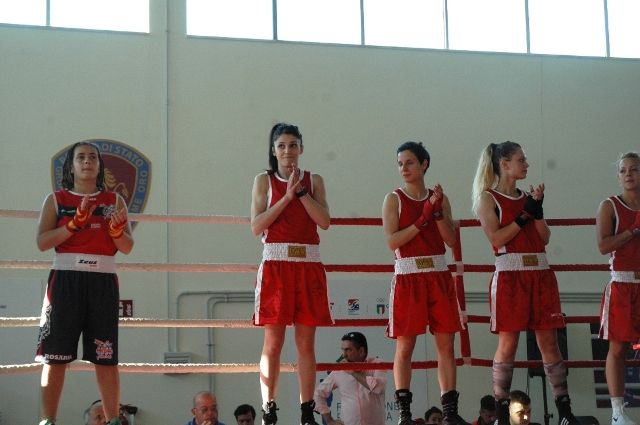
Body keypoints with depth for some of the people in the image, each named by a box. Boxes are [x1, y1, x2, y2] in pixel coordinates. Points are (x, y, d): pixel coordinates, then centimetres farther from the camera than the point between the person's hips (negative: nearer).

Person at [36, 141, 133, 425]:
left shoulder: (114, 201, 14)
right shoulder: (56, 200, 11)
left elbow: (127, 247, 9)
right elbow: (42, 241, -1)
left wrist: (117, 229, -13)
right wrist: (75, 222, -12)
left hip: (102, 281, 1)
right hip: (65, 280, -1)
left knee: (106, 358, -3)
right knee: (55, 356, -4)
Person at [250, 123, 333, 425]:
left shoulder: (314, 181, 12)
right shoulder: (264, 181, 7)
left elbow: (324, 221, -2)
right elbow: (256, 226, -4)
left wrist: (301, 191, -8)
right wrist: (287, 196, -9)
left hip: (309, 266, 2)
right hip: (276, 264, -2)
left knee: (306, 343, 2)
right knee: (273, 342, -4)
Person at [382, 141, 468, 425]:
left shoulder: (439, 198, 10)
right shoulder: (394, 199, 2)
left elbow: (451, 240, 1)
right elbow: (393, 241, -10)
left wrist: (437, 212, -11)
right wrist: (423, 218, -13)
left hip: (439, 276, 3)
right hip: (408, 277, -3)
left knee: (446, 344, 1)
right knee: (405, 346, -2)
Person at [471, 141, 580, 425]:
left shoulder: (527, 197, 17)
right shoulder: (487, 198, 1)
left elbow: (545, 237, 10)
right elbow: (496, 237, -11)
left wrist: (538, 209, -4)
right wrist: (526, 213, -10)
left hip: (540, 274, 5)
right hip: (510, 275, -5)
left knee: (549, 341, 3)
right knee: (508, 343, -6)